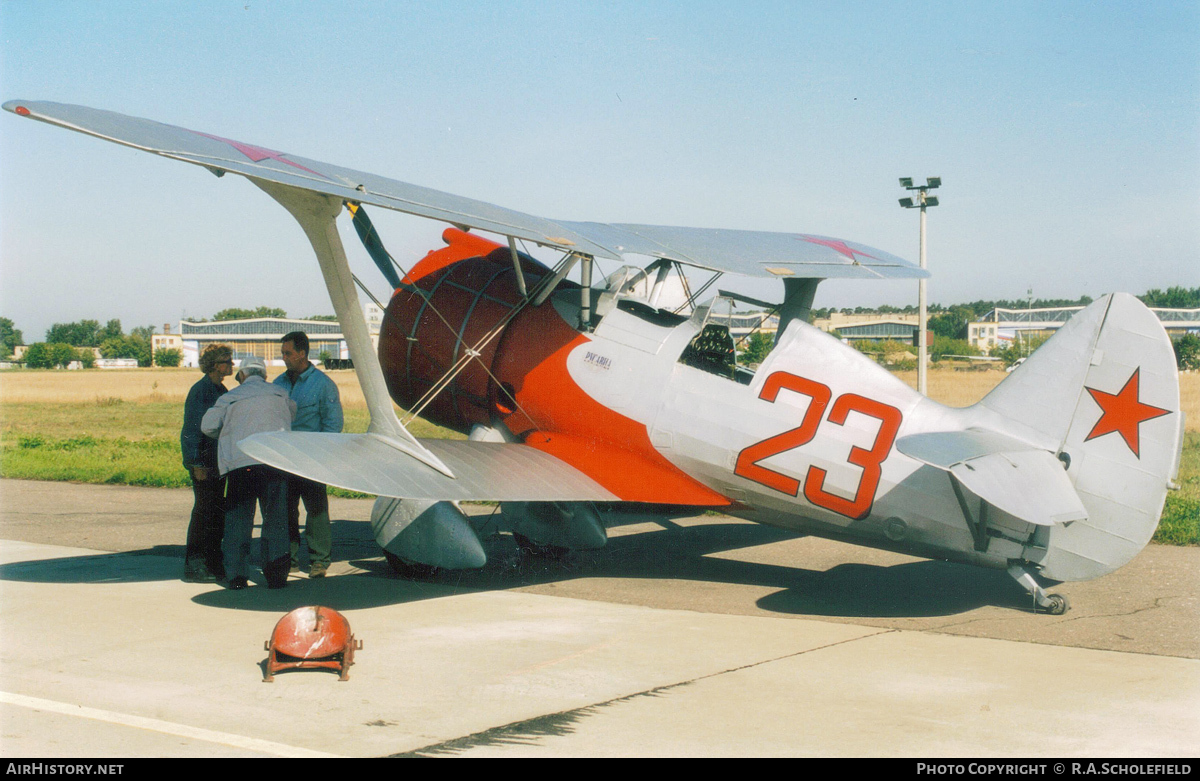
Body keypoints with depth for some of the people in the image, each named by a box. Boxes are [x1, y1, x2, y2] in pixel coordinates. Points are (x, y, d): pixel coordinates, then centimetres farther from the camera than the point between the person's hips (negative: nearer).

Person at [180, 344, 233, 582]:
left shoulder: (220, 390, 14)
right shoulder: (200, 391, -12)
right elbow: (191, 430, -15)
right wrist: (196, 464, -18)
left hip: (219, 462, 9)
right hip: (204, 463, -9)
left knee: (217, 513, 11)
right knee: (204, 512, -5)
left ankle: (212, 564, 19)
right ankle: (194, 567, 2)